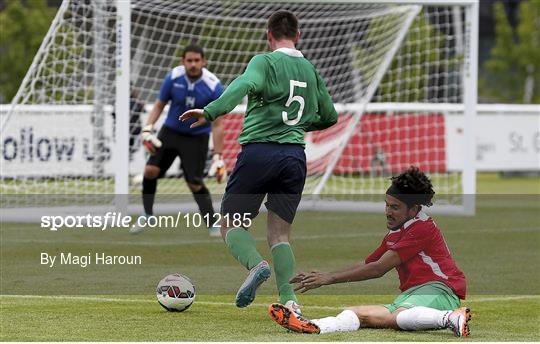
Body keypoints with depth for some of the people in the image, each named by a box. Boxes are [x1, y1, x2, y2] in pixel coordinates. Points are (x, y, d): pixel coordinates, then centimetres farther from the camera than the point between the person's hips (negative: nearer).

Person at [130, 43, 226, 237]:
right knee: (150, 170, -12)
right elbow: (159, 105, 2)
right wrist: (148, 128, -12)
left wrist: (218, 157, -21)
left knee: (195, 184, -11)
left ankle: (212, 226, 3)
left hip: (197, 138, -3)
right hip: (170, 132, 3)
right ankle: (147, 216, 6)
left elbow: (217, 125, -17)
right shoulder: (173, 77, -13)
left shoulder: (214, 87, -21)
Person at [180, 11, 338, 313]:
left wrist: (210, 112, -31)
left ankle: (256, 264, -24)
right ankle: (289, 298, -11)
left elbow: (245, 85, -23)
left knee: (231, 224, 7)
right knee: (279, 233, 9)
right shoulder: (311, 71, 15)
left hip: (258, 150, -4)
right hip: (296, 157, 4)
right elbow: (330, 117, 24)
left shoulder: (265, 62, -1)